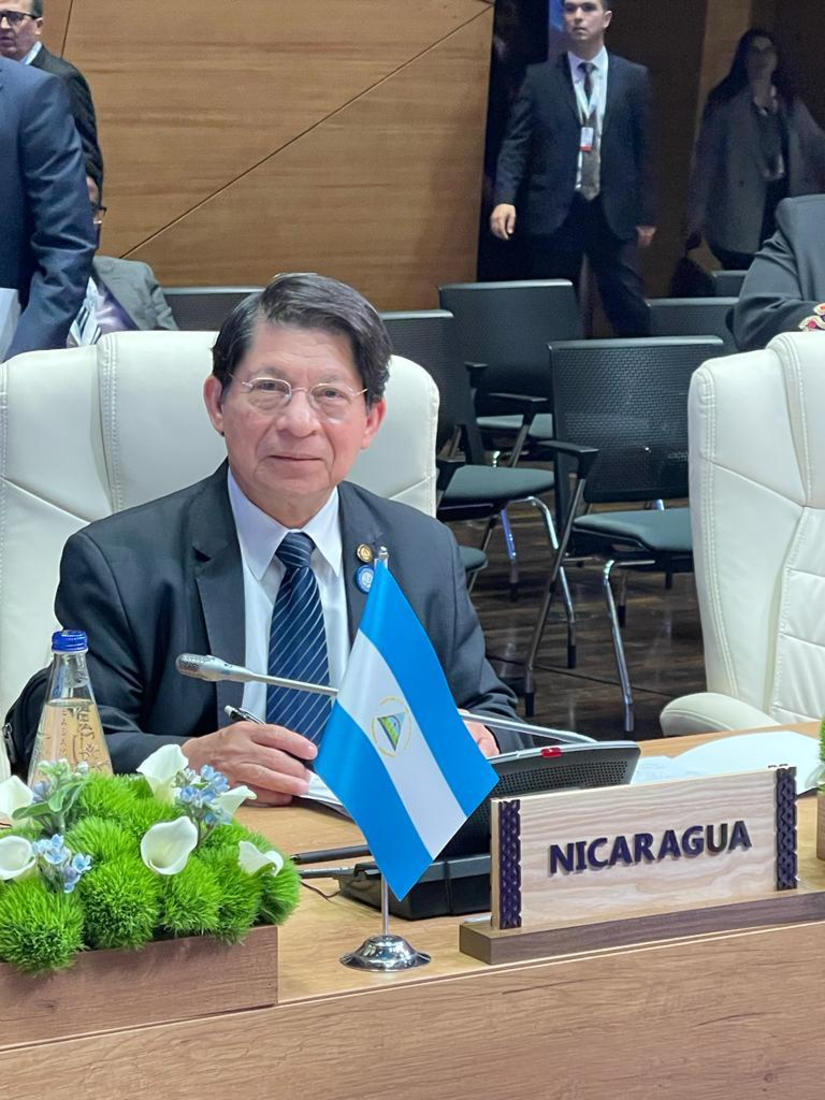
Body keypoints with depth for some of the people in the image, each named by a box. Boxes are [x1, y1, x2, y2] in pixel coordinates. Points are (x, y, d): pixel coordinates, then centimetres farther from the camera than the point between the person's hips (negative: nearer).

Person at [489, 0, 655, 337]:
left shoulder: (634, 78, 7)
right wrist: (505, 198, -14)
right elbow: (516, 144, 1)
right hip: (553, 212, 0)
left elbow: (643, 148, 8)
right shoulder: (539, 78, 5)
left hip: (613, 212, 0)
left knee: (630, 309, -3)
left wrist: (645, 215, 6)